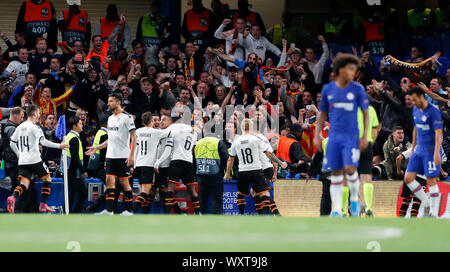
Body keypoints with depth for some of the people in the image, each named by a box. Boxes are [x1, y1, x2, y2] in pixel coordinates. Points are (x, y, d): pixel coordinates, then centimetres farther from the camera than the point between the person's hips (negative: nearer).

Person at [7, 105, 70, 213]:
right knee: (47, 179, 15)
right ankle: (43, 205, 11)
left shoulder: (20, 127, 13)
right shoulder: (34, 127, -8)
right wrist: (59, 146, -9)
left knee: (24, 184, -3)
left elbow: (12, 143, 16)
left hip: (23, 161, 6)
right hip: (34, 159, -6)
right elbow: (43, 141, -15)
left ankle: (13, 198, -33)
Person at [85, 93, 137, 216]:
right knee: (109, 180, -1)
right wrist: (96, 148, 18)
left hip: (123, 156, -7)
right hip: (110, 155, 7)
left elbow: (133, 137, -11)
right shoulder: (110, 118, 17)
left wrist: (131, 155, -19)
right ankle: (109, 210, -2)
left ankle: (128, 210, 5)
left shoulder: (126, 117, -8)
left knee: (124, 182, -3)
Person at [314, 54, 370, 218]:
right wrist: (317, 135, 6)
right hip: (334, 137, 2)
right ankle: (337, 210, 5)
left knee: (350, 169, -16)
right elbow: (322, 114, 13)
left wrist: (365, 136, -5)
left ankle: (354, 199, 9)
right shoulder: (328, 89, 5)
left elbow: (366, 113, 3)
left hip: (351, 137, -2)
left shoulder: (358, 89, -1)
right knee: (335, 173, 1)